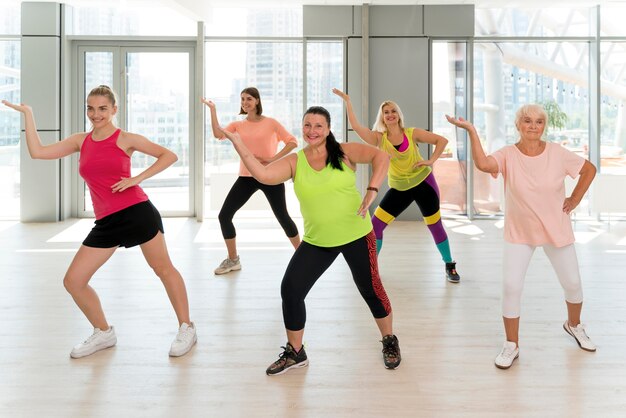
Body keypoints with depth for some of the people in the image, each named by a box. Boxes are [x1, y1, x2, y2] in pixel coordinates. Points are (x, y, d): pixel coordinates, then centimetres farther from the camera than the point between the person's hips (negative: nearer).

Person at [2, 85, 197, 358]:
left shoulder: (126, 139, 0)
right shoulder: (81, 141, 13)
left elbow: (169, 155, -3)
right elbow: (37, 152, 9)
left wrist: (137, 179, -11)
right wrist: (27, 114, 11)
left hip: (137, 212, -5)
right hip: (106, 223, 5)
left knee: (163, 269, 3)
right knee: (72, 280, 3)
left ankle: (186, 328, 18)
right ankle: (104, 333, 21)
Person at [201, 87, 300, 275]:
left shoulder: (271, 123, 0)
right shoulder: (237, 125, 7)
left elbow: (292, 141, -4)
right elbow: (218, 134, -11)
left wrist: (273, 158, -13)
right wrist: (212, 109, -14)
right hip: (246, 177, 3)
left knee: (282, 217, 1)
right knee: (224, 216, -2)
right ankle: (233, 260, 13)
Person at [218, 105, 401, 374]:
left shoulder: (344, 152, -7)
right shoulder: (294, 162, -3)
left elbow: (381, 156, -13)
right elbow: (262, 174, -17)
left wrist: (372, 190, -25)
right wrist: (238, 143, -23)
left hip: (356, 236, -2)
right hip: (316, 241, 2)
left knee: (370, 289, 7)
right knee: (290, 290, -5)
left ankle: (390, 342, 34)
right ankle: (295, 353, 16)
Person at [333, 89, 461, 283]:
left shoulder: (412, 133, -8)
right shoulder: (379, 138, -5)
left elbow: (442, 140, -4)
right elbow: (355, 126, -17)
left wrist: (431, 161, -16)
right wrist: (347, 100, -18)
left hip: (424, 183, -1)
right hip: (399, 189, 2)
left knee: (435, 226, 4)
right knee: (375, 224, -7)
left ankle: (450, 266, 23)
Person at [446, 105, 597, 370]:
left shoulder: (557, 153, -10)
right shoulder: (508, 155, -14)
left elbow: (589, 169, 4)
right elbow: (483, 164, -37)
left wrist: (575, 199, -1)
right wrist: (471, 130, -39)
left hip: (557, 230, 2)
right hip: (519, 234, -2)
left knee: (572, 283, 14)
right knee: (511, 287, -9)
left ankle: (574, 325, 46)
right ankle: (511, 346, 10)